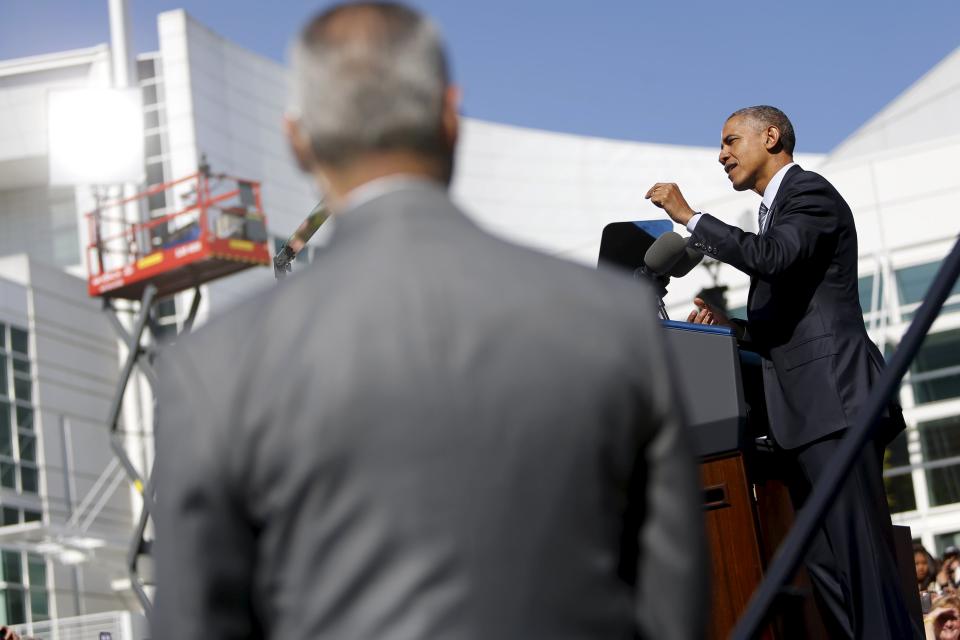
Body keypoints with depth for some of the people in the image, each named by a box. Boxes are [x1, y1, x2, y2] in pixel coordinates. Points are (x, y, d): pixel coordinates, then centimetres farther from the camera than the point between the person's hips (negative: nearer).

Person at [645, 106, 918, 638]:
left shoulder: (810, 193, -1)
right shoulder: (774, 212, 26)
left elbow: (770, 256, -22)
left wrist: (688, 217, -13)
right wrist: (729, 328, 12)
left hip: (833, 400, -10)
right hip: (801, 413, 10)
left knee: (861, 554, -13)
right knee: (826, 565, 5)